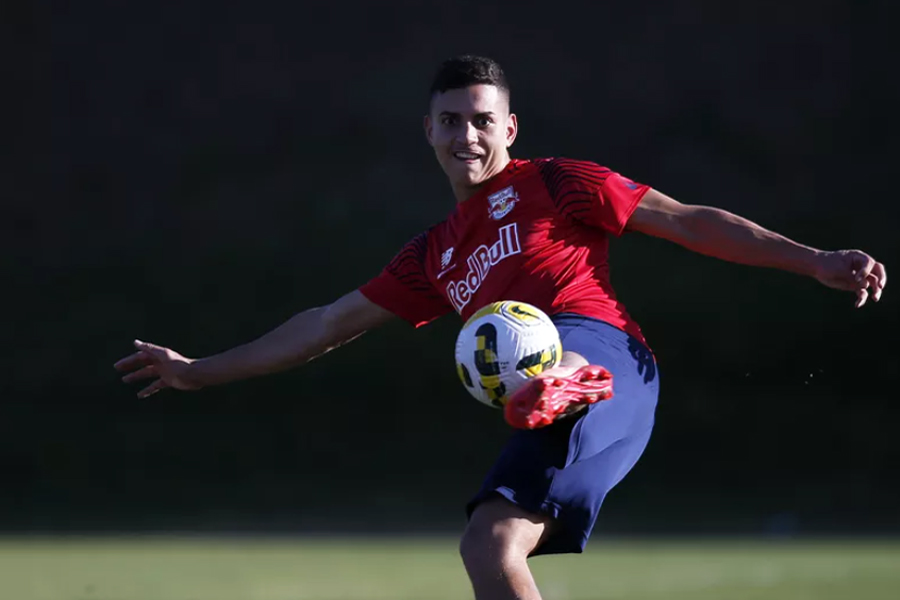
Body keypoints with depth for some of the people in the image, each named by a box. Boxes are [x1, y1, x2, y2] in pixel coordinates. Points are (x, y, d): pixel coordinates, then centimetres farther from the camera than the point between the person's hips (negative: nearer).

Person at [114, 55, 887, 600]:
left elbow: (688, 222, 8)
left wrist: (816, 261, -1)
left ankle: (565, 385, -69)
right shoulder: (435, 255, 29)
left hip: (605, 354, -6)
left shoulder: (553, 184, 13)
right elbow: (328, 324, 33)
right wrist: (200, 371, 34)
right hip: (550, 423, 6)